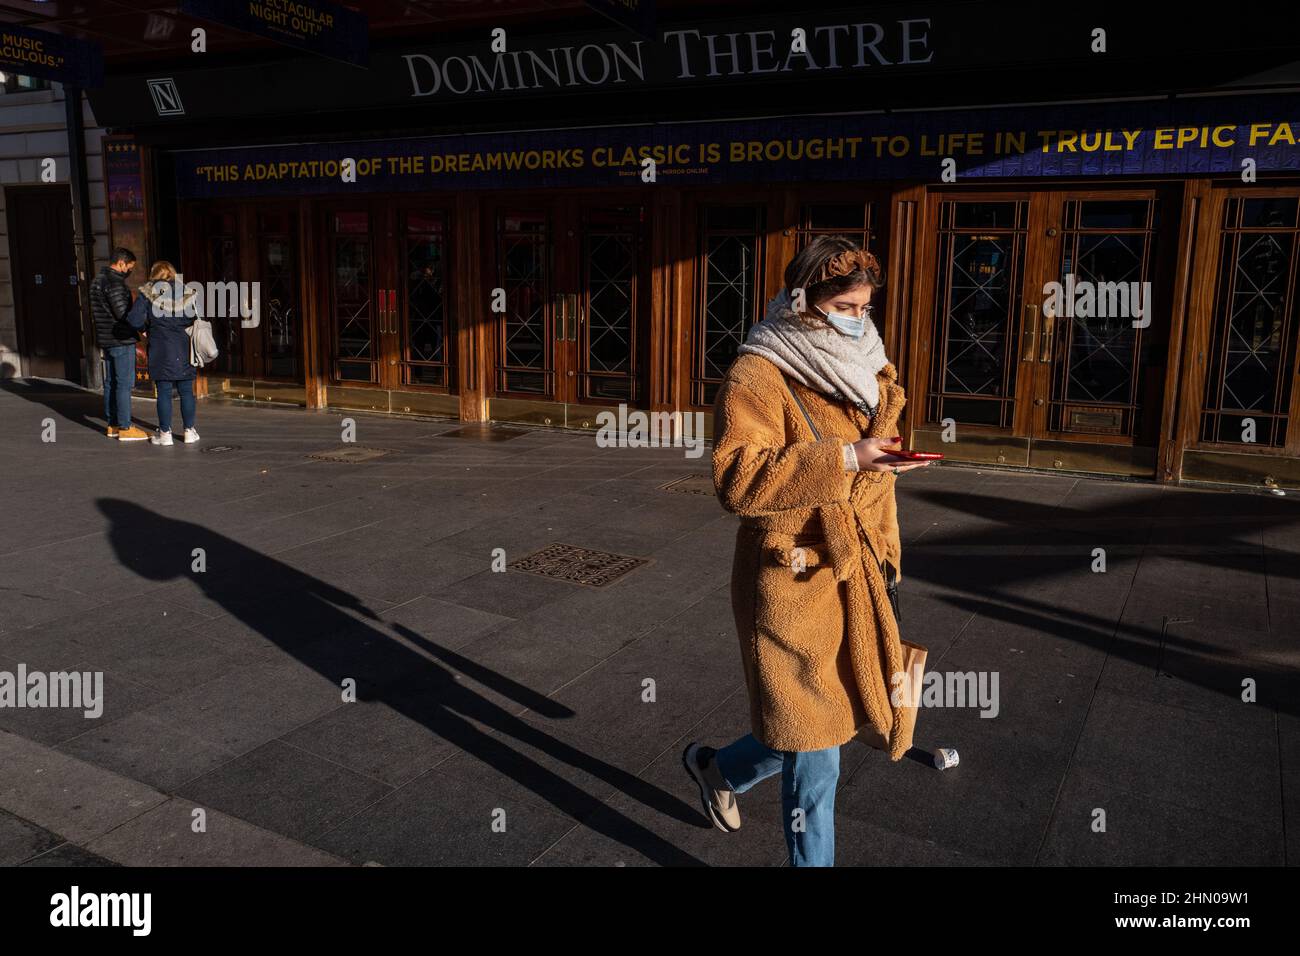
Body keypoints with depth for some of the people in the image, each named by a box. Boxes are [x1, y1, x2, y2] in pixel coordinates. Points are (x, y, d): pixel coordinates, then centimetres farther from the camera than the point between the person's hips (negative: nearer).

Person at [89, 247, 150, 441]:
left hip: (105, 339, 10)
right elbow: (122, 313, -21)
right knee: (124, 383, -7)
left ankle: (112, 425, 18)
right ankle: (124, 428, -6)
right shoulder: (115, 282, -16)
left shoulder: (97, 280, 16)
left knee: (111, 382, 13)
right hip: (121, 340, -10)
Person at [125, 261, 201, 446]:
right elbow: (198, 320, 4)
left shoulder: (148, 293, -4)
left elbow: (134, 320, -9)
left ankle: (165, 433, 7)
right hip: (184, 350, 2)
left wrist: (147, 324, 10)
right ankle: (189, 431, 11)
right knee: (186, 391, 8)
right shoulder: (188, 292, 2)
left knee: (164, 392, 4)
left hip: (161, 350, -1)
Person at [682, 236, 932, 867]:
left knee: (821, 724, 17)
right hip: (793, 584, -8)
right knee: (814, 758, 3)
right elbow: (738, 481, -25)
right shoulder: (757, 376, -14)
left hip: (852, 577, 8)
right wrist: (843, 459, -28)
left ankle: (718, 768, 43)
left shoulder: (859, 370, 12)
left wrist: (882, 551, 24)